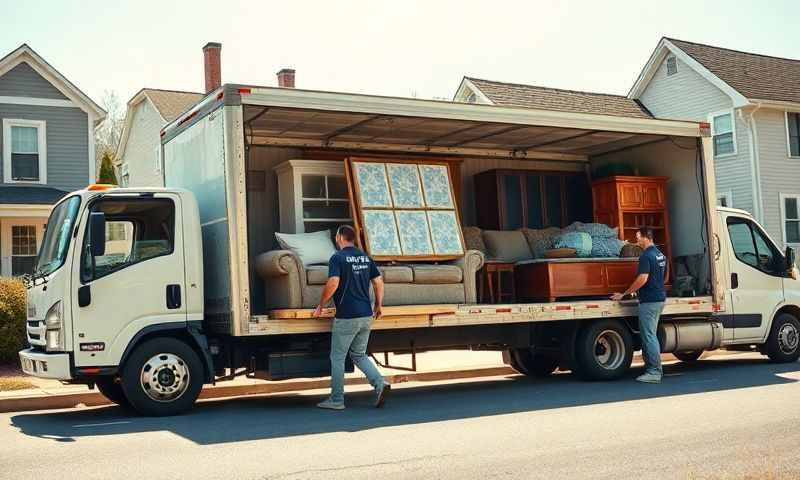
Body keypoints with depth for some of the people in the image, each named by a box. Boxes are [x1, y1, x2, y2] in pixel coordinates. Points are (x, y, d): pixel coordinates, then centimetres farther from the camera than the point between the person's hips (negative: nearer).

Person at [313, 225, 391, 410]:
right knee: (359, 355, 19)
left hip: (346, 317, -6)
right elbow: (379, 282, 10)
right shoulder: (365, 257, 11)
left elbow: (333, 283, -21)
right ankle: (380, 383, -1)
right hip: (366, 316, 7)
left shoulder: (338, 257, -9)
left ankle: (336, 400, 11)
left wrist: (320, 306, -9)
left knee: (337, 358, 6)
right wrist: (378, 306, 21)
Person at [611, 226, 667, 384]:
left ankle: (654, 372, -6)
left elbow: (643, 279, -21)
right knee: (650, 335, 14)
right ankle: (652, 369, 17)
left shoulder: (646, 256, -16)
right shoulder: (660, 254, 14)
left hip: (649, 301, -10)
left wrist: (624, 294, -14)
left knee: (649, 336, -6)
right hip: (660, 298, 10)